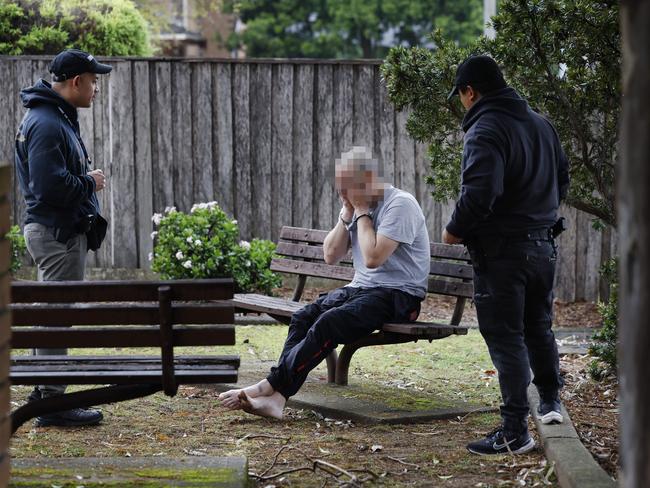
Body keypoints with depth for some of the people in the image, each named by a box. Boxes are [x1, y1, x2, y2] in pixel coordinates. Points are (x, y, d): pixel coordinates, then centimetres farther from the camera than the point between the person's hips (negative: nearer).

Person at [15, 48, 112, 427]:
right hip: (57, 234, -11)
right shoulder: (47, 124, -19)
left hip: (65, 230, 11)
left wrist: (87, 180, 4)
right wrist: (90, 183, -13)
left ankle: (47, 391, 29)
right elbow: (50, 186, -26)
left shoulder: (59, 118, 15)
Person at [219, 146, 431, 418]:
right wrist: (347, 215, 0)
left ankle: (270, 386, -26)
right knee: (303, 317, -16)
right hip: (361, 288, 8)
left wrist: (362, 212, -13)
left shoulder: (400, 204, -12)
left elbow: (373, 257, -22)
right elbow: (331, 256, 11)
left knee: (328, 323, -29)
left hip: (398, 294, -8)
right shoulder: (356, 205, 14)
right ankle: (276, 396, -30)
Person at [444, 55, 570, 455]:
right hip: (543, 246, 8)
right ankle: (551, 401, 31)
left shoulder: (485, 130, -18)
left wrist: (456, 230, -14)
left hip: (502, 251, -8)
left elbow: (480, 192, -29)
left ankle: (515, 432, -1)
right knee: (539, 328, 23)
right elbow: (562, 178, 20)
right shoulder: (541, 124, 10)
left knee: (505, 339, -2)